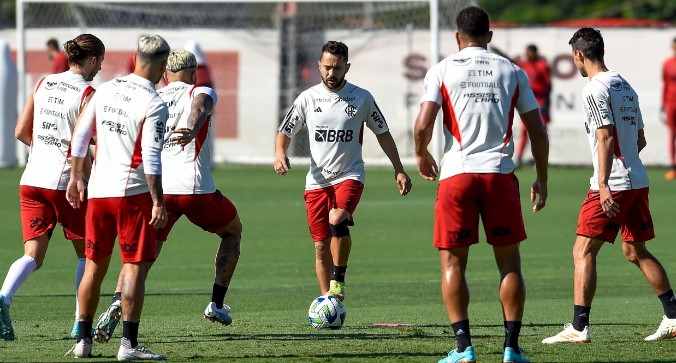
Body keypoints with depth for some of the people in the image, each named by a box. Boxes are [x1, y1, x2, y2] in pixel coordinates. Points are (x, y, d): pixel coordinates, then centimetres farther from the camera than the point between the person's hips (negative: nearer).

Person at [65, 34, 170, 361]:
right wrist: (157, 202, -14)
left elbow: (80, 136, 11)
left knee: (94, 265, 14)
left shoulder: (106, 89, 7)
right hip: (133, 192, -6)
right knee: (135, 267, -3)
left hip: (98, 189, 6)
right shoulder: (153, 104, -12)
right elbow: (150, 158, -17)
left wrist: (75, 177, 22)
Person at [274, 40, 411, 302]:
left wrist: (399, 170, 9)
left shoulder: (361, 98, 1)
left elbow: (382, 133, 12)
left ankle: (339, 280, -15)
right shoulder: (308, 98, 3)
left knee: (337, 219, -31)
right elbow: (285, 133, 8)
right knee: (321, 246, 2)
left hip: (349, 175, -2)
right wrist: (280, 154, -14)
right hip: (317, 180, 2)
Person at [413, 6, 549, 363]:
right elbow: (537, 130, 10)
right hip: (500, 173, 1)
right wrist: (541, 179, 20)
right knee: (509, 263, 10)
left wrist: (421, 156, 14)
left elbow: (423, 125, -6)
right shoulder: (512, 72, 10)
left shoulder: (442, 70, 4)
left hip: (456, 174, -1)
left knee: (453, 264, 7)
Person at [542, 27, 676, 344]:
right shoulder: (625, 86, 15)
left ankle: (579, 327, -11)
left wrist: (604, 183, -23)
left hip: (612, 186, -9)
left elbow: (606, 137, -19)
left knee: (583, 251, -6)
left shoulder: (594, 90, -10)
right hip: (638, 181, 9)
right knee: (636, 251, 18)